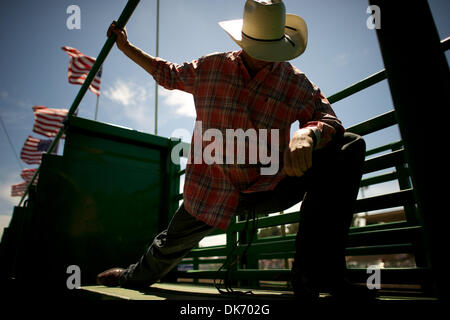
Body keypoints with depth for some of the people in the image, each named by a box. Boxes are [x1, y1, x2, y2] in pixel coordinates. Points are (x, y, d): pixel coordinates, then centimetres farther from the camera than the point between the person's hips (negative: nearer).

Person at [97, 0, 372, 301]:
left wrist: (307, 134, -38)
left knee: (349, 146, -19)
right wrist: (126, 47, 20)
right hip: (213, 189, 1)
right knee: (171, 245, 13)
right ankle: (137, 277, 55)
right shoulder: (209, 67, 0)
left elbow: (328, 118, -15)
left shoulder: (295, 82, -5)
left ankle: (314, 275, -23)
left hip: (270, 188, 0)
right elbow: (169, 75, 17)